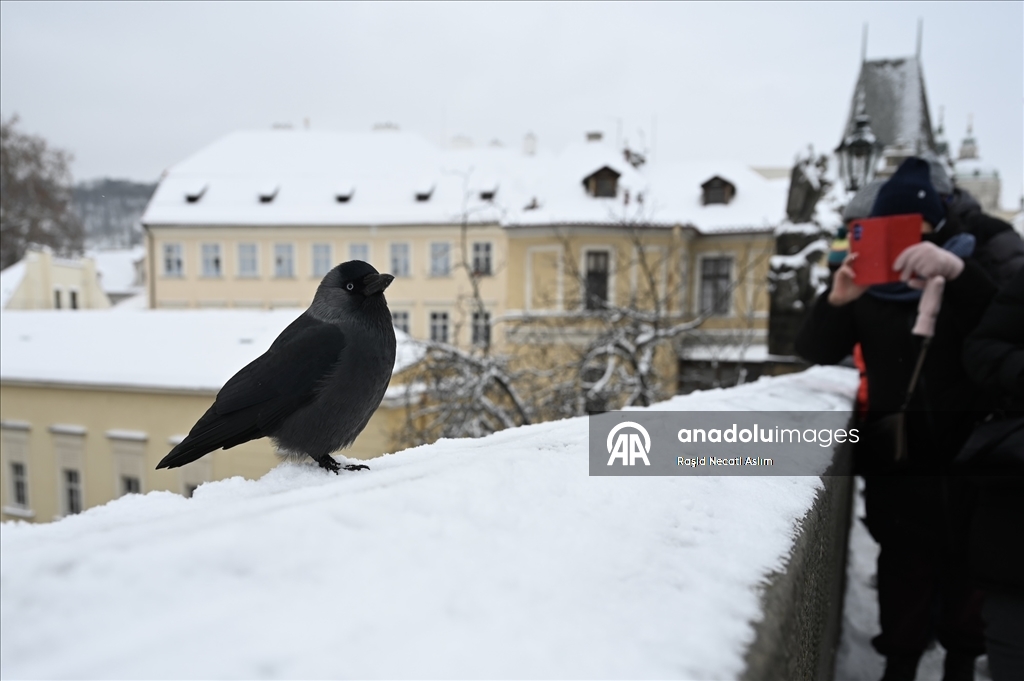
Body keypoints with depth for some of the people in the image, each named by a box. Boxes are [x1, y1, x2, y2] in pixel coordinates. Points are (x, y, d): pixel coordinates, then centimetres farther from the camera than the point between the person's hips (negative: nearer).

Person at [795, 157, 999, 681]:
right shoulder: (867, 286, 2)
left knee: (967, 559, 9)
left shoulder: (974, 268, -1)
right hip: (897, 455, 1)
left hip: (967, 447, 0)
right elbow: (815, 353, -5)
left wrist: (955, 271, -37)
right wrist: (836, 301, -24)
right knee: (904, 562, 4)